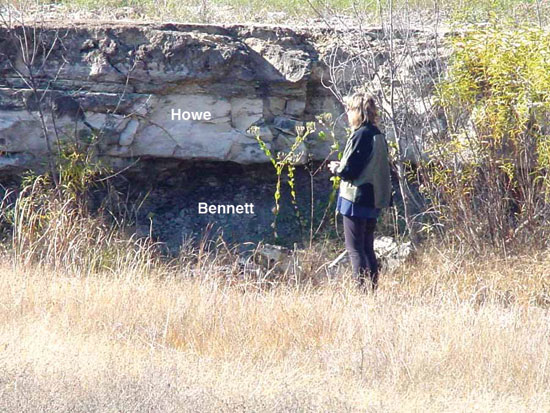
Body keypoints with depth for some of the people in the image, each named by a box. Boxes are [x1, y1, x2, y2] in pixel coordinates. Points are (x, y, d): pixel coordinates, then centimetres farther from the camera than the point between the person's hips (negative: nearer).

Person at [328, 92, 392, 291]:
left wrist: (336, 168, 4)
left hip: (356, 199, -9)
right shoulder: (378, 135, 11)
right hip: (375, 199, 9)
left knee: (355, 249, -5)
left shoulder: (360, 135, -16)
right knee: (368, 248, 14)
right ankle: (372, 289, 15)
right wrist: (341, 167, 18)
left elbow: (350, 169, -18)